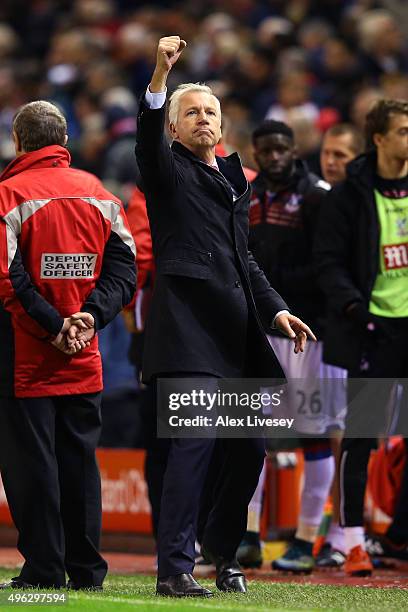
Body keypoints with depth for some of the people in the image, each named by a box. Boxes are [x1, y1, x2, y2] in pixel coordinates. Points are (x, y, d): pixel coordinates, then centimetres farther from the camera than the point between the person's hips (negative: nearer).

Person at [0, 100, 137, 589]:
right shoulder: (100, 195, 8)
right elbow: (124, 268, 4)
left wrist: (54, 326, -13)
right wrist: (89, 316, -5)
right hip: (84, 362, 5)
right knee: (80, 460, 12)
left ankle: (44, 573, 1)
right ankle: (86, 570, 15)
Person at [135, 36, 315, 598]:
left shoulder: (234, 179, 23)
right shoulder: (168, 170, 5)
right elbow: (147, 135, -18)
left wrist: (276, 309, 14)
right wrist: (160, 74, -32)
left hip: (235, 329, 7)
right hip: (189, 324, -7)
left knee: (250, 446, 8)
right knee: (195, 439, -17)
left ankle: (222, 549, 27)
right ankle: (174, 568, -16)